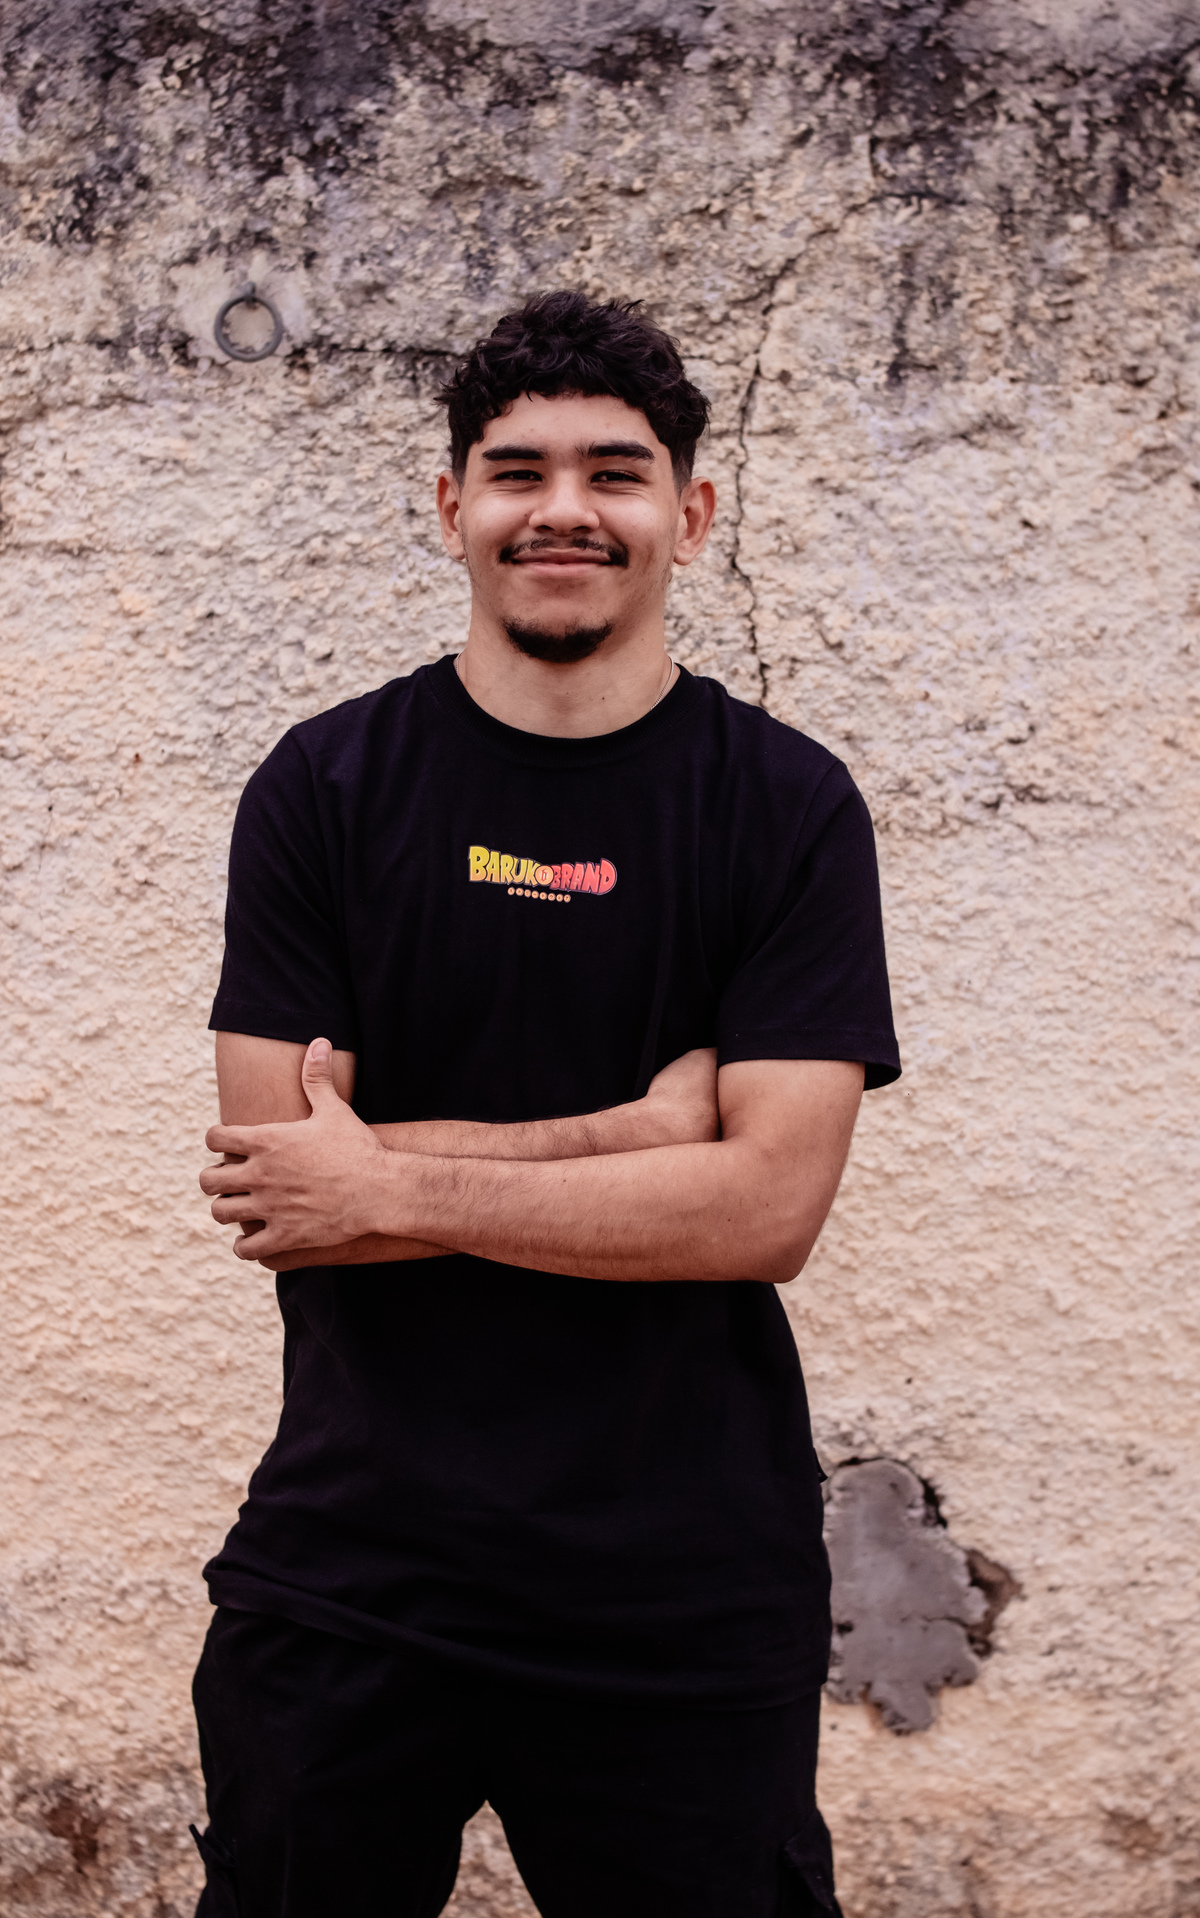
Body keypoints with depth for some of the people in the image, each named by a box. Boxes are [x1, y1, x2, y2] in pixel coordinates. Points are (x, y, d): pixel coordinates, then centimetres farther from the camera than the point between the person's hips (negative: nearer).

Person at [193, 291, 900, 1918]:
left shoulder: (787, 806, -4)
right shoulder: (324, 790, -1)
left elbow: (768, 1209, -13)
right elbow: (278, 1198, -9)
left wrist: (399, 1187, -14)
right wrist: (641, 1134, -14)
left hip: (688, 1597, 0)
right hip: (351, 1574, 1)